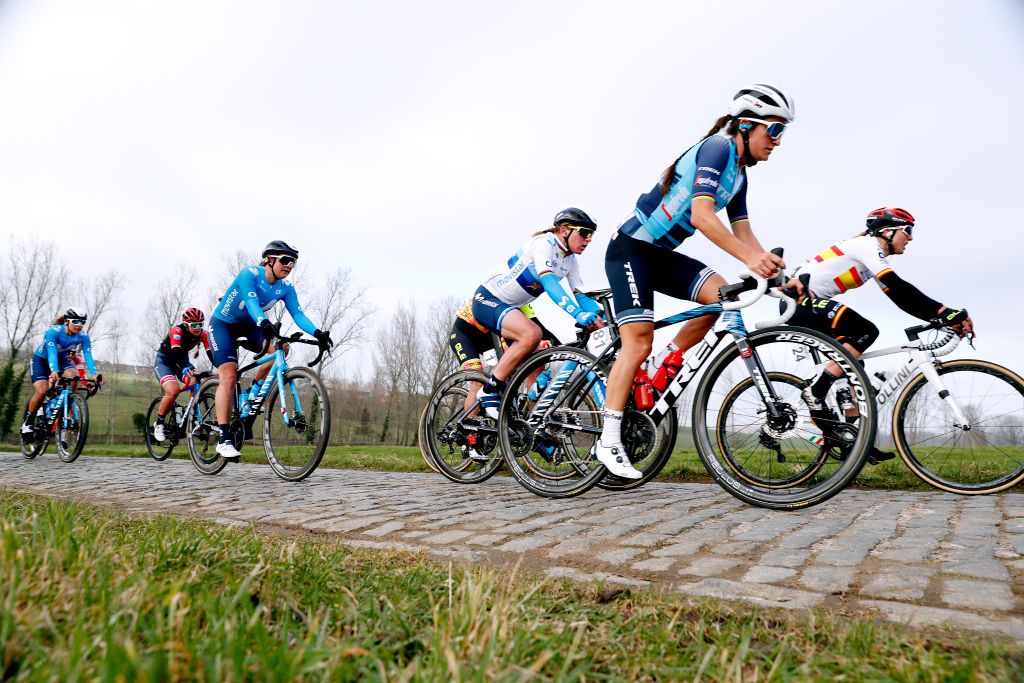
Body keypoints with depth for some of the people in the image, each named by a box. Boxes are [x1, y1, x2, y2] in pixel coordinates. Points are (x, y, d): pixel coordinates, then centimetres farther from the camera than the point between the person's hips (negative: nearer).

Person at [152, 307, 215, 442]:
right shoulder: (177, 331, -29)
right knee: (173, 391, -29)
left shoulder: (203, 334, -16)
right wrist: (186, 369, -61)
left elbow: (211, 354, -23)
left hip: (182, 360, 5)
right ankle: (159, 424, -7)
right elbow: (176, 353, -43)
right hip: (164, 361, -5)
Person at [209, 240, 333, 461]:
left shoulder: (286, 288, -9)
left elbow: (298, 314, -20)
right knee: (229, 376, -19)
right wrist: (264, 323, -60)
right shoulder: (249, 274, -24)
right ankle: (224, 440, -19)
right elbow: (251, 302, -41)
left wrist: (317, 333, -38)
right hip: (223, 323, -5)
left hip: (248, 327, 5)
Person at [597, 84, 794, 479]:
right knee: (639, 343, -15)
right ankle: (609, 442, -8)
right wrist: (750, 258, -35)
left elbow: (742, 232, 9)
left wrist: (773, 269, -7)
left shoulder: (739, 173, 14)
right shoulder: (718, 148, -14)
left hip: (663, 254, 8)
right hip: (631, 248, -8)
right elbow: (702, 216, -28)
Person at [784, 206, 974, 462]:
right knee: (867, 332, -23)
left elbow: (902, 297, 13)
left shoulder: (874, 254, 18)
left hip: (807, 306, 10)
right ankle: (815, 392, -19)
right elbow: (898, 288, -21)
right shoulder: (867, 244, -9)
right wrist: (945, 312, -24)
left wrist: (945, 318, 4)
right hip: (800, 300, -10)